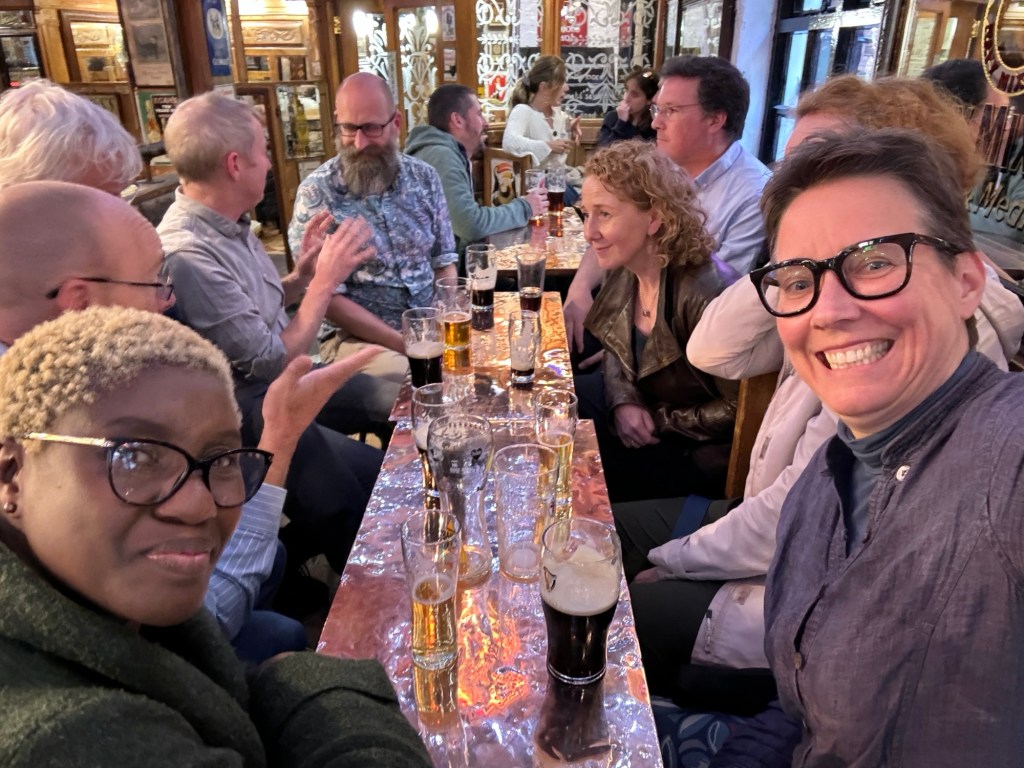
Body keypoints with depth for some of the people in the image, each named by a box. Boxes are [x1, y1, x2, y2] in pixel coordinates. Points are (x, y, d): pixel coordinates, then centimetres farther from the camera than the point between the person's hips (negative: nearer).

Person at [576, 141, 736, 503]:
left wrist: (658, 421, -16)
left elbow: (738, 409, -23)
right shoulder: (627, 272, -8)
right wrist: (624, 402, -10)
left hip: (695, 449, -7)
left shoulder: (702, 294, -31)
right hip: (641, 402, 7)